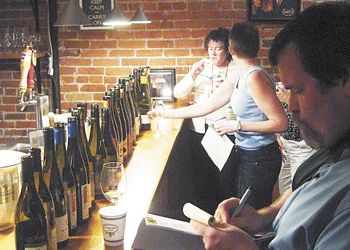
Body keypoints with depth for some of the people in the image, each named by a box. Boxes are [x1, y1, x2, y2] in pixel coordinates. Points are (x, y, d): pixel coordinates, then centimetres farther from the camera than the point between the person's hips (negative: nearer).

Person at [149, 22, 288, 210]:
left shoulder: (255, 78, -21)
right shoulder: (236, 76, 6)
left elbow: (281, 123, -23)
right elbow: (206, 106, 12)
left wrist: (237, 125, -20)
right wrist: (166, 114, 15)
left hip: (260, 158, -9)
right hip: (246, 154, 9)